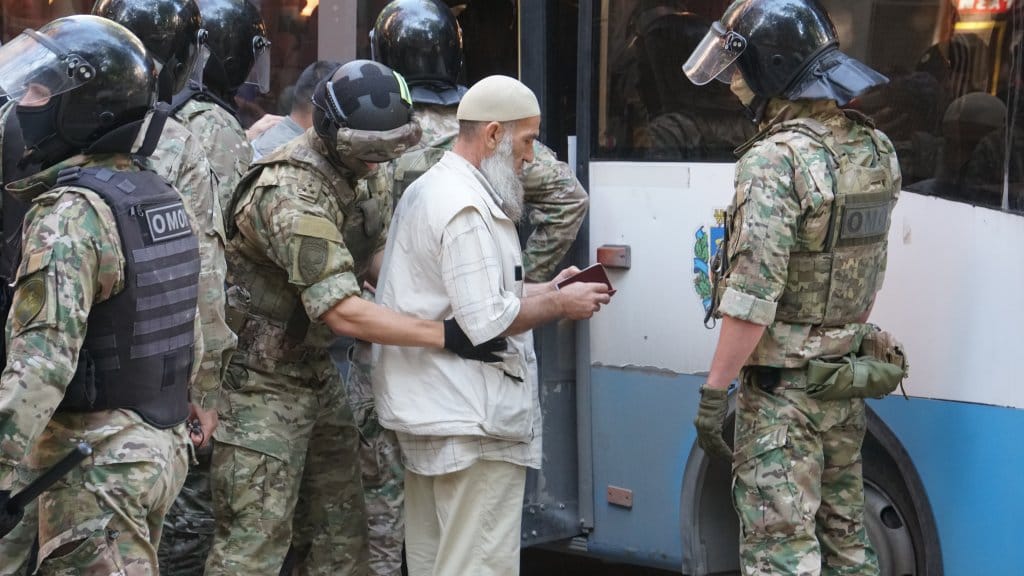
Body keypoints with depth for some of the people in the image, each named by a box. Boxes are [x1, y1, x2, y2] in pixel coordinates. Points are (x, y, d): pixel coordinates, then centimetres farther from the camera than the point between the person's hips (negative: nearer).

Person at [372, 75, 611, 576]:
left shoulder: (426, 191, 16)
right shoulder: (468, 209, -17)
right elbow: (487, 322, -21)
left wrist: (543, 290, 11)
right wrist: (561, 304, -8)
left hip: (424, 410, 11)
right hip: (471, 422, -11)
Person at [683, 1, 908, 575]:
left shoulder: (775, 160, -20)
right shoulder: (877, 150, 4)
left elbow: (753, 295, -23)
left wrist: (715, 390, -18)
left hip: (782, 387, -8)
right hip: (848, 381, 8)